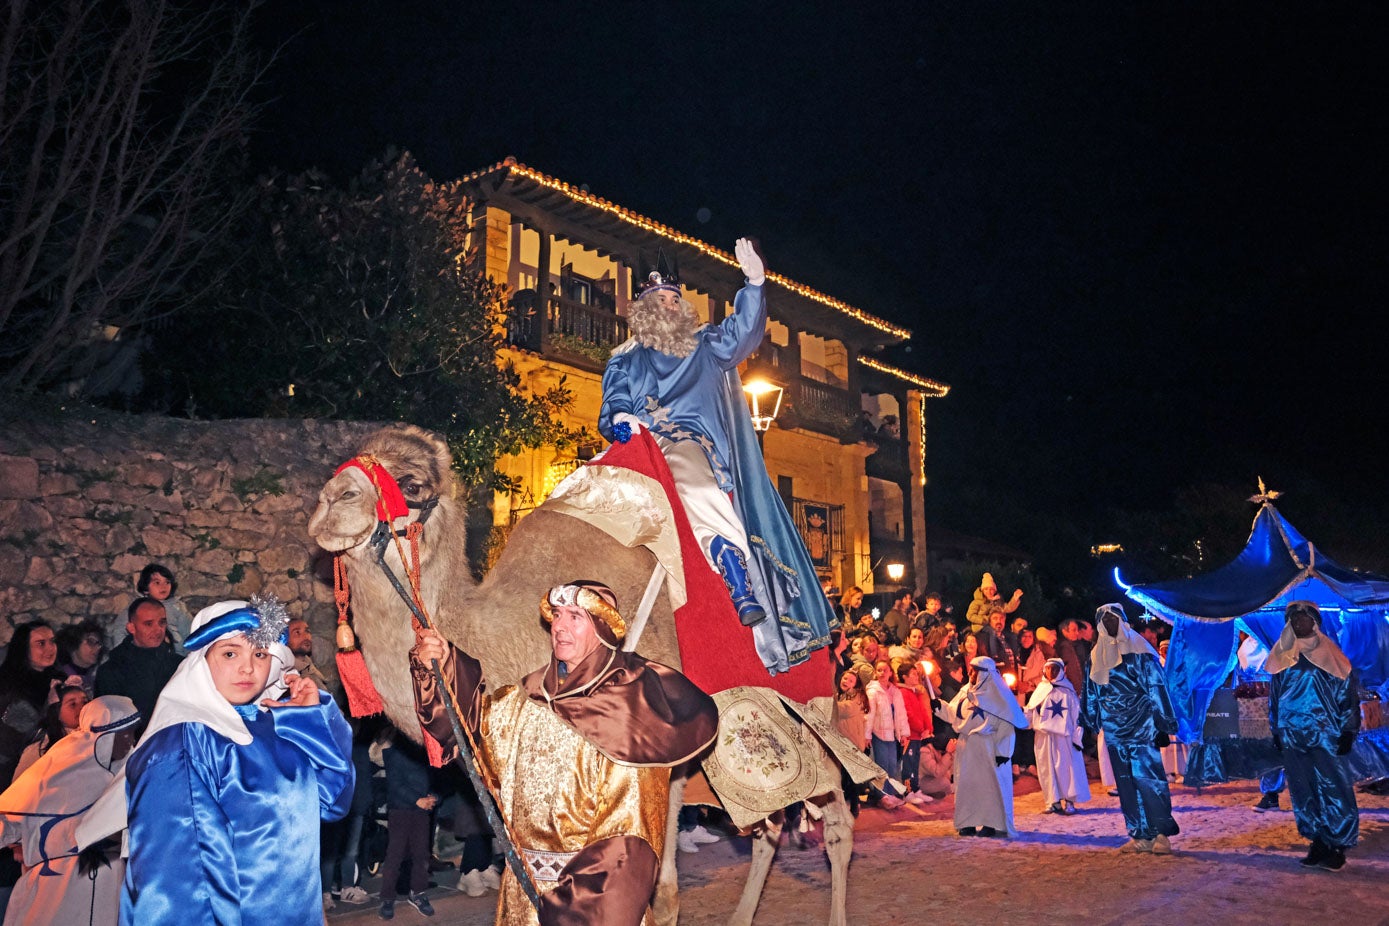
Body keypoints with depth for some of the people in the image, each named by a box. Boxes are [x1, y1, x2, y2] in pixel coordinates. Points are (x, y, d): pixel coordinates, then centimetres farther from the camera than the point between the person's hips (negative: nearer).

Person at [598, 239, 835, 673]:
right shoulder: (625, 360, 19)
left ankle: (743, 591, -30)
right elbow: (613, 408, 11)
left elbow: (740, 332, 10)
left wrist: (754, 285, -3)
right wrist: (621, 421, -13)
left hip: (693, 446, 2)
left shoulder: (702, 346, 23)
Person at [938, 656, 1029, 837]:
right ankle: (969, 823, 15)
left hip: (989, 749, -6)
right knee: (966, 785, 7)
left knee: (989, 784, -1)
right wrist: (940, 707, -6)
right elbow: (954, 714, 13)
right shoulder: (966, 691, 10)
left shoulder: (997, 693, -9)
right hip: (968, 749, 6)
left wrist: (1002, 752, -16)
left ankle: (991, 823, 8)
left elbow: (1008, 724, -12)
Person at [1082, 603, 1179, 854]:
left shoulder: (1138, 649, -3)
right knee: (1126, 782, 5)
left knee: (1148, 777, -10)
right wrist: (1092, 724, 14)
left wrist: (1163, 723, -11)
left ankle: (1161, 834, -4)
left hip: (1141, 726, -5)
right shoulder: (1098, 655, 12)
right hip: (1115, 729, 5)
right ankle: (1140, 836, 10)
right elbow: (1091, 694, 15)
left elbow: (1156, 685, -6)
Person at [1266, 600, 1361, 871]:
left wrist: (1348, 731, -5)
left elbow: (1347, 693, 1)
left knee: (1333, 792, -7)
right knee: (1304, 794, 6)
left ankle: (1337, 847, 0)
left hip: (1325, 736, -3)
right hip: (1292, 736, 4)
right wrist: (1276, 731, 12)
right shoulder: (1283, 658, 11)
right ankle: (1319, 844, 14)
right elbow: (1274, 696, 15)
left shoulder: (1329, 655, 2)